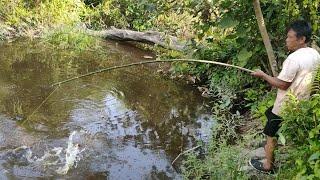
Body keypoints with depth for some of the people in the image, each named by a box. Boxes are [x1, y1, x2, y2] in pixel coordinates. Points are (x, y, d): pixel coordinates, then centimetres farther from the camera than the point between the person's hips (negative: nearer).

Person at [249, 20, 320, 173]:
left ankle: (268, 165, 21)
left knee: (272, 134, 9)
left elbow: (282, 85, -24)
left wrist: (263, 75, -13)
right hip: (301, 104, 8)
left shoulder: (294, 58, -28)